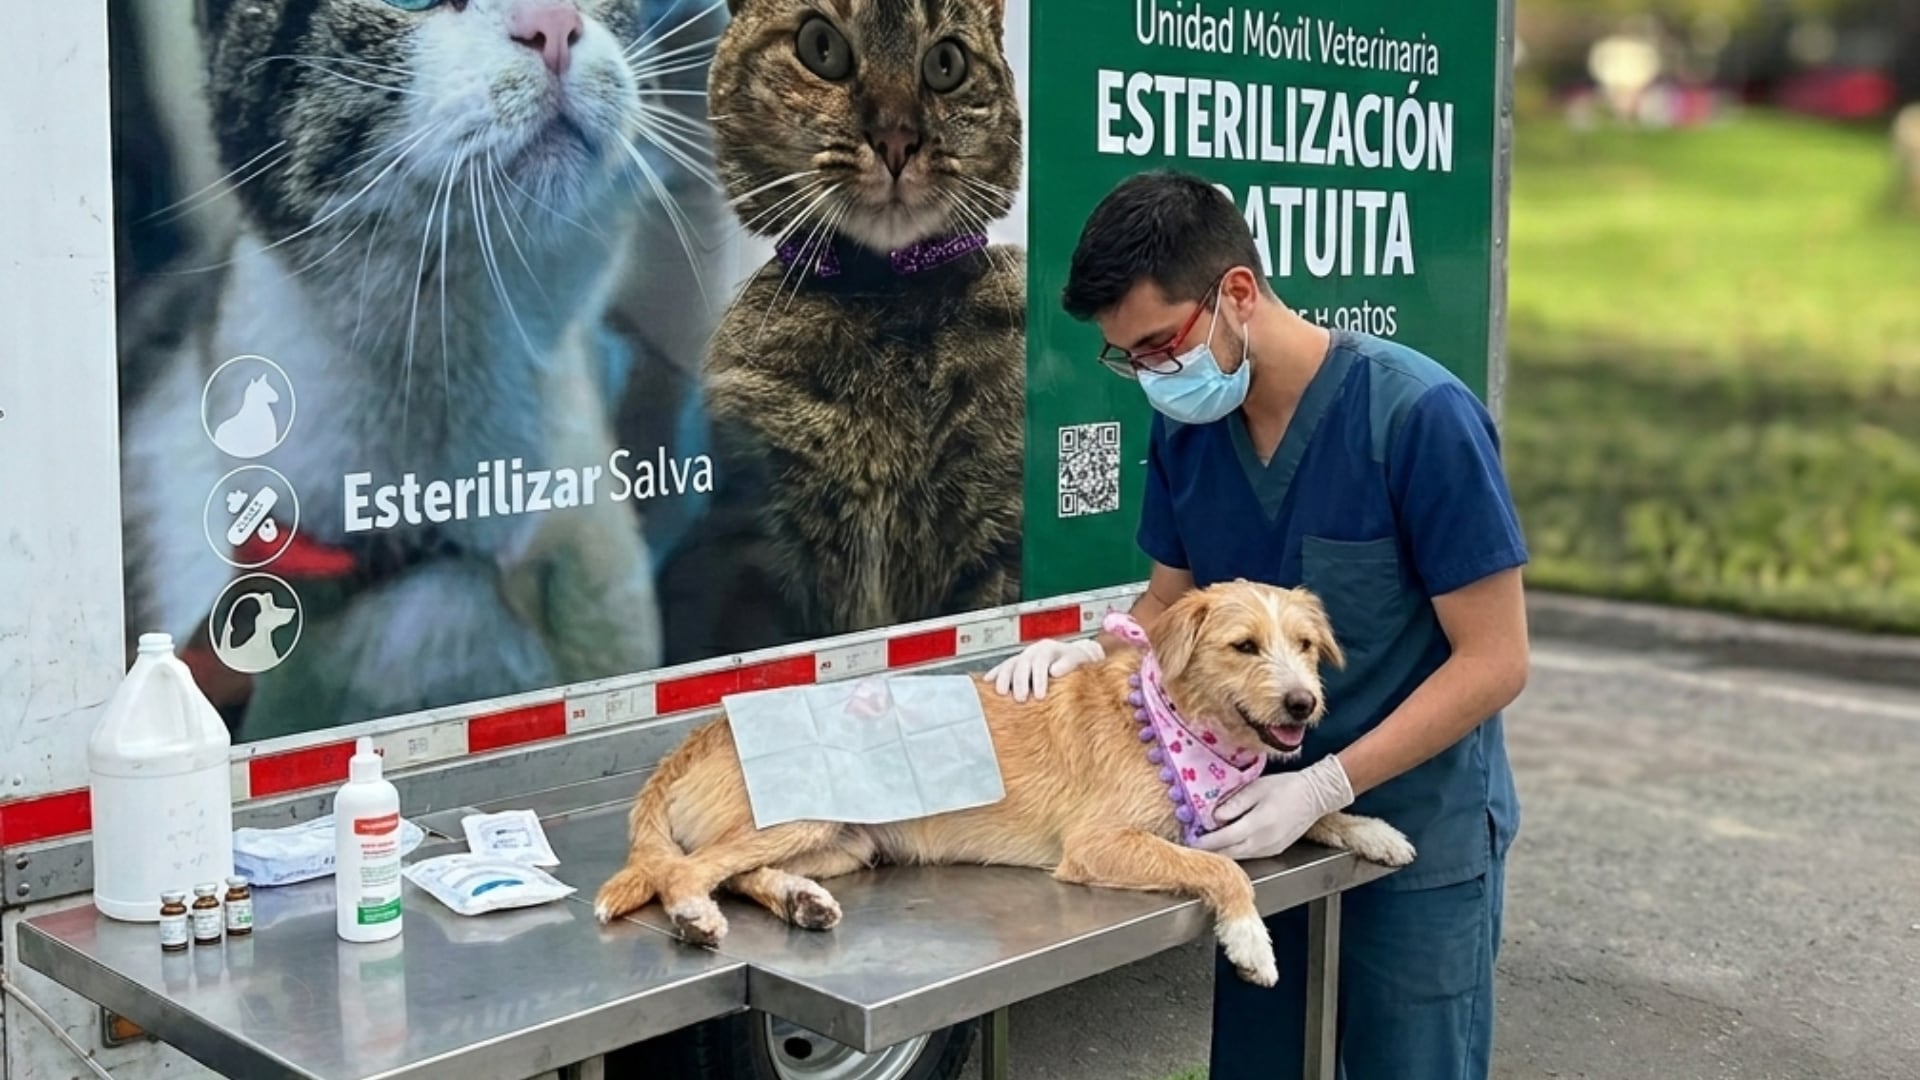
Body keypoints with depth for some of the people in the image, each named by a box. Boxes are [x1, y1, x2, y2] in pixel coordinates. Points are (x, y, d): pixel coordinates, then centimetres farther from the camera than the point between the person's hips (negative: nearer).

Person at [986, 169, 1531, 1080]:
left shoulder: (1419, 416, -22)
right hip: (1264, 821, 5)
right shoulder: (1186, 427, -4)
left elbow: (1494, 661, -19)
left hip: (1418, 835, -5)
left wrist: (1323, 787, -25)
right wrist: (1098, 654, -12)